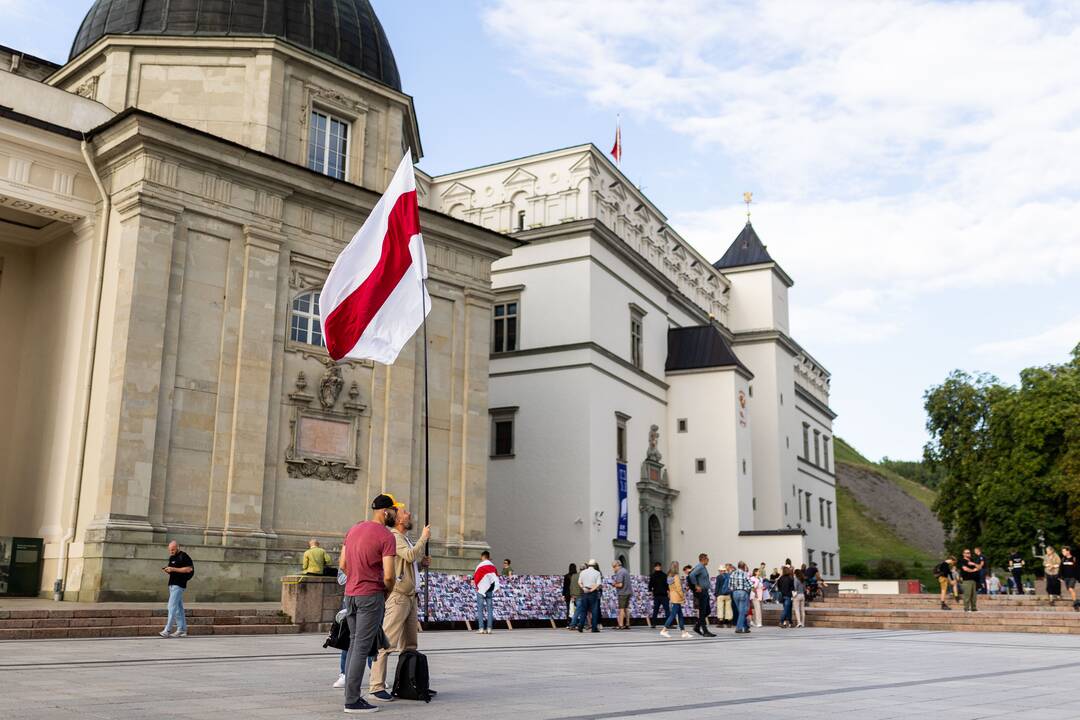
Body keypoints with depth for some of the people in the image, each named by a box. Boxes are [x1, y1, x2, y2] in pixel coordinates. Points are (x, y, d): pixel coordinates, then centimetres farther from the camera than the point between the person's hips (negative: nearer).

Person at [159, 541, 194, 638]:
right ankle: (182, 630, 13)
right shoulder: (171, 557, 17)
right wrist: (166, 571, 2)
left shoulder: (183, 556, -10)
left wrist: (174, 569, -20)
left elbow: (189, 569, -19)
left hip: (179, 585, -9)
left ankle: (167, 630, -13)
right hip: (172, 584, 9)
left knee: (172, 607, -12)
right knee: (178, 608, 10)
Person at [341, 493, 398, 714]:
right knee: (362, 648, -4)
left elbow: (344, 564, 15)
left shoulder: (353, 529, 10)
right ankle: (353, 701, -1)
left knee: (354, 644, 16)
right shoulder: (386, 537, -13)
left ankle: (351, 694, 20)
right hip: (371, 596, -8)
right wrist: (387, 592, 1)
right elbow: (389, 576, -17)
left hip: (350, 594, 8)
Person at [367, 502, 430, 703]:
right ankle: (376, 686, -9)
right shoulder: (394, 536, -10)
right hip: (397, 597, -10)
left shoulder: (406, 539, 19)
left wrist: (423, 558, 9)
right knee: (386, 643, -10)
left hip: (411, 597, 10)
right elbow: (410, 555, -23)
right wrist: (424, 537, -11)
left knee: (409, 645, 13)